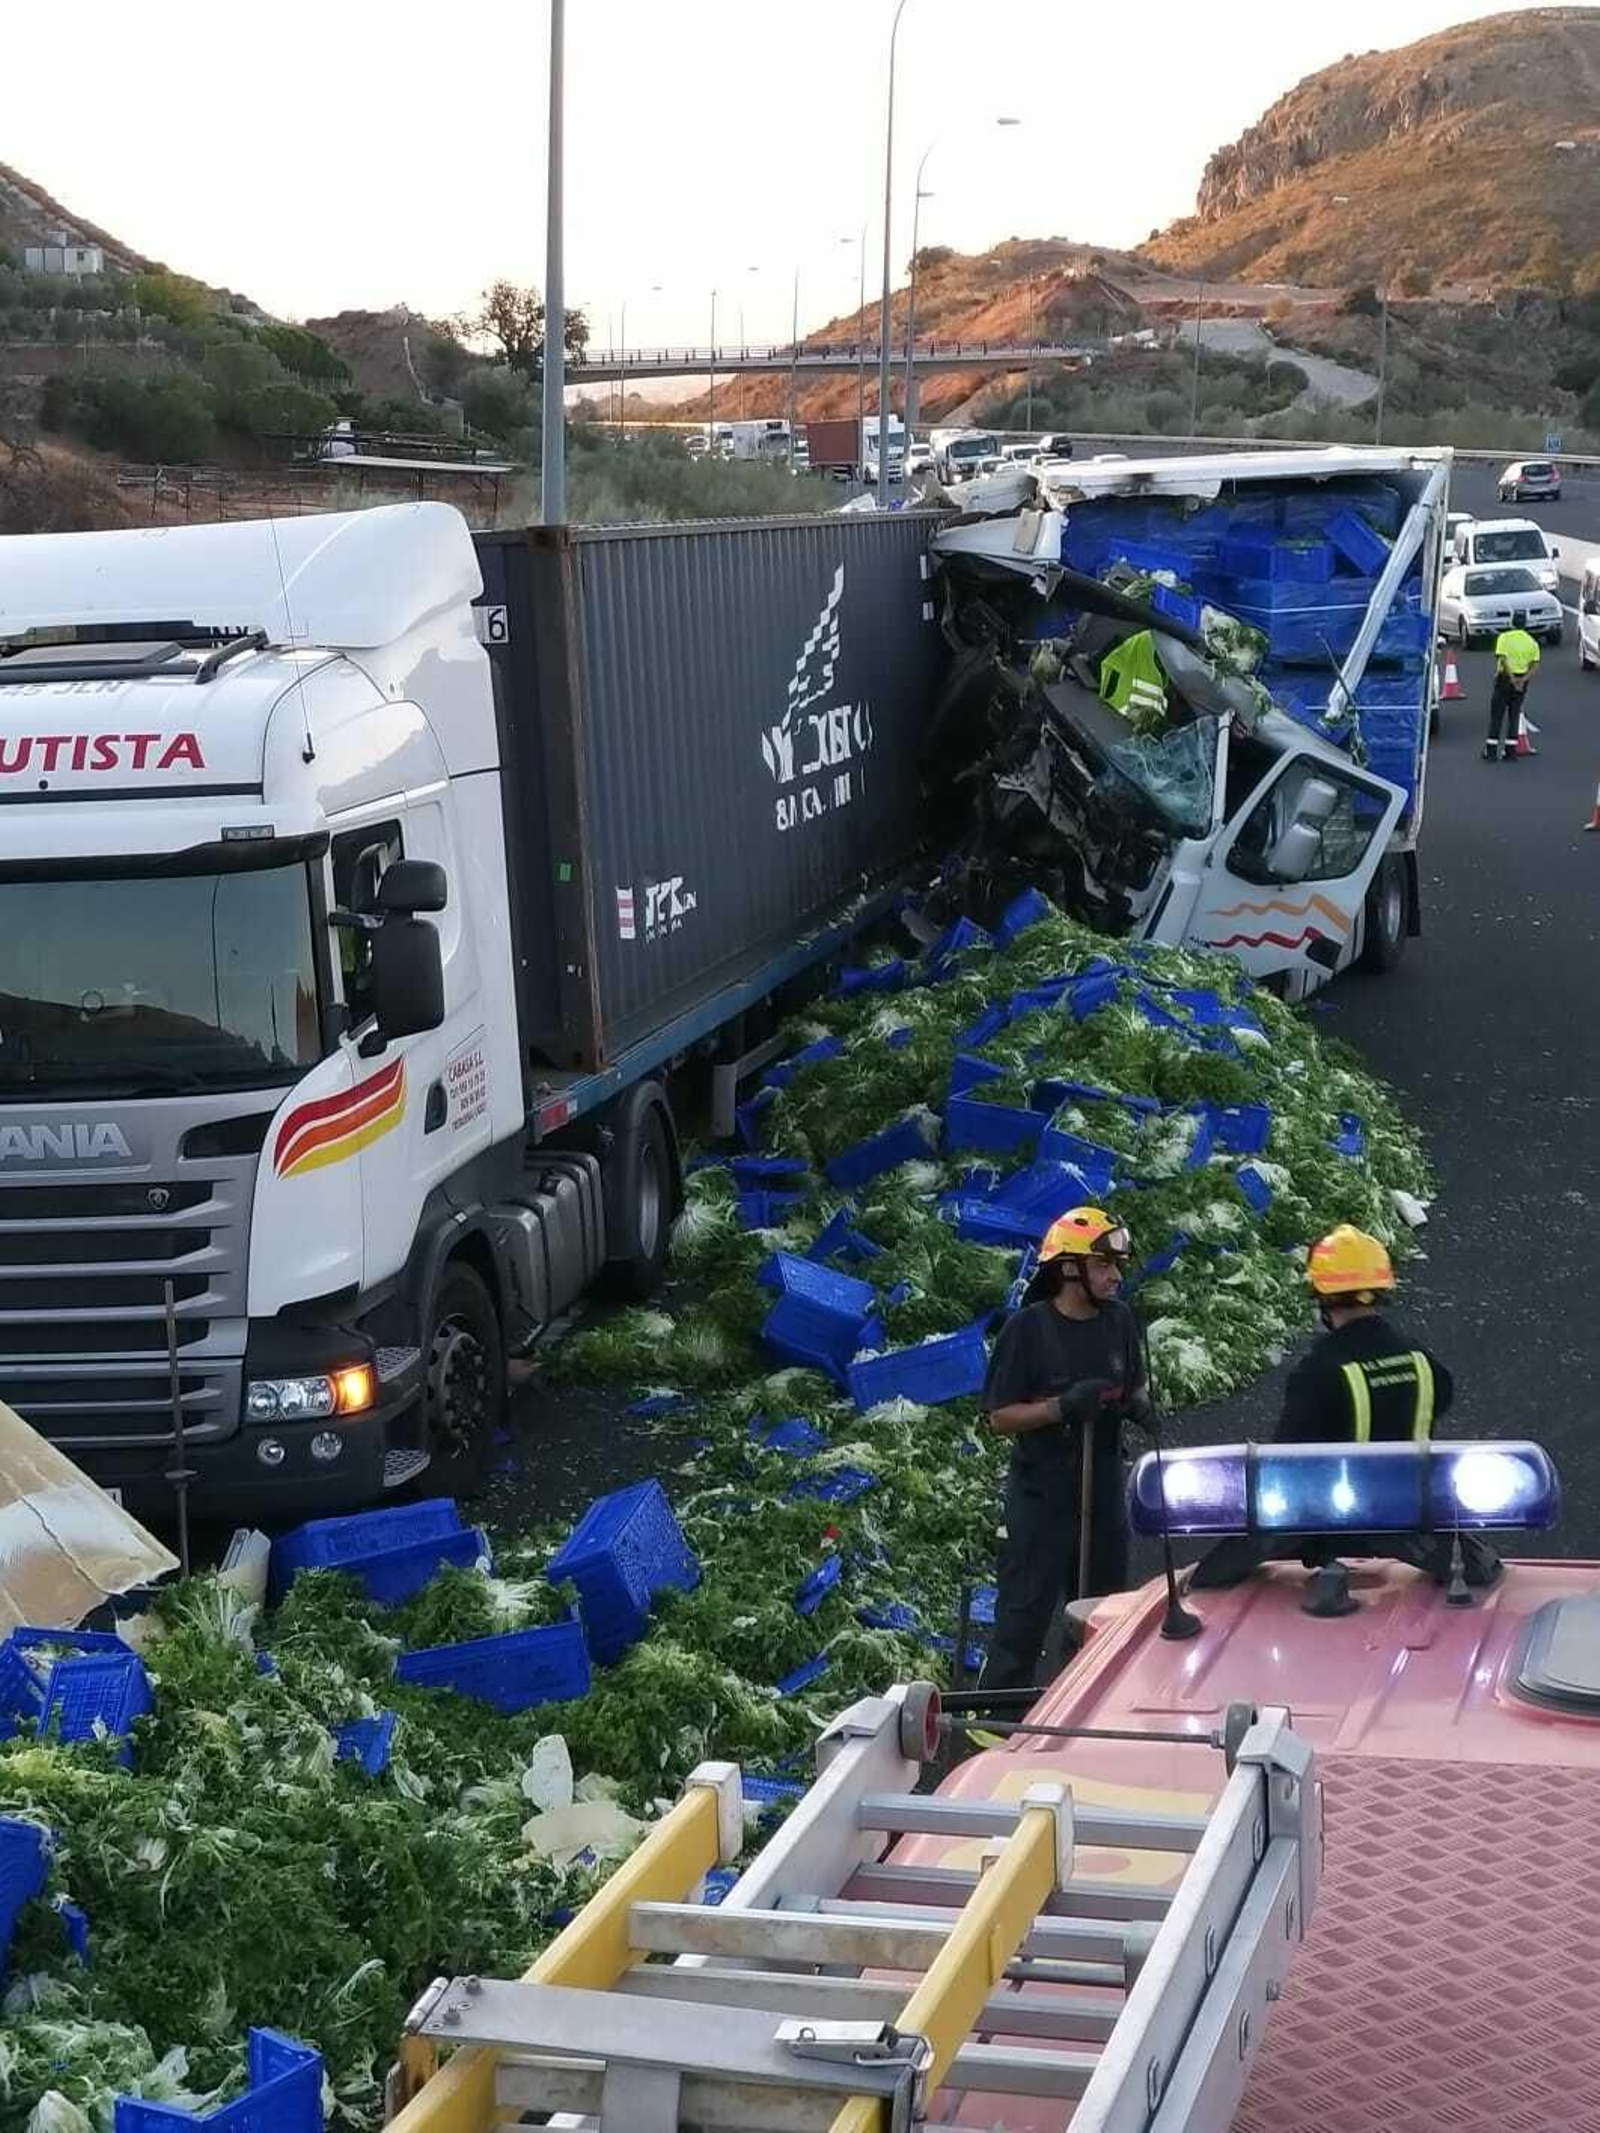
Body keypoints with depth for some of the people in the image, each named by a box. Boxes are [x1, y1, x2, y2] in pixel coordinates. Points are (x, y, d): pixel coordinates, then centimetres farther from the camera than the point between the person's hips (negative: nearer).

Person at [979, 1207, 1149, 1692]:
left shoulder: (1118, 1321, 3)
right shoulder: (1027, 1329, -13)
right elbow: (1000, 1418, -11)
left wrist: (1138, 1404, -6)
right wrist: (1063, 1406, -25)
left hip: (1103, 1491, 6)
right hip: (1042, 1496, -6)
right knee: (1024, 1616, -2)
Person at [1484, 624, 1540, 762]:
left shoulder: (1504, 637, -7)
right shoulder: (1532, 642, 4)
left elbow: (1503, 660, -18)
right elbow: (1535, 666, -5)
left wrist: (1513, 679, -19)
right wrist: (1523, 680, -14)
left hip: (1505, 679, -3)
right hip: (1521, 681, 3)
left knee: (1496, 716, 5)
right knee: (1514, 717, 11)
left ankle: (1490, 752, 5)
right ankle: (1510, 752, 9)